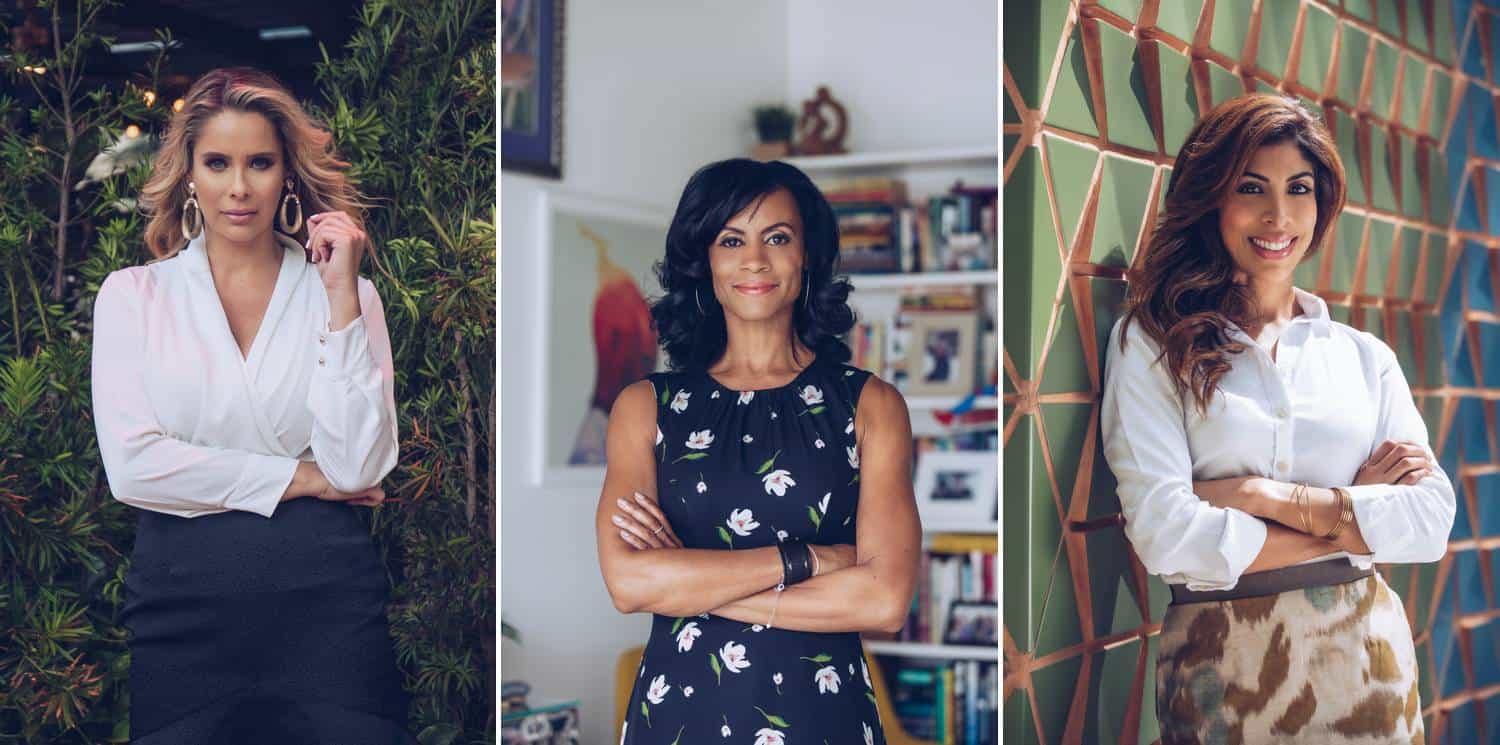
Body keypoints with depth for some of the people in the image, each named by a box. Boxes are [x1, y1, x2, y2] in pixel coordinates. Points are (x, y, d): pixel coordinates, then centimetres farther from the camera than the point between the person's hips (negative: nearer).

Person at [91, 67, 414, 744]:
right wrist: (296, 478, -5)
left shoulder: (343, 293, 6)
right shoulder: (133, 295, 6)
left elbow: (358, 467, -7)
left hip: (324, 591, 0)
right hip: (182, 592, 0)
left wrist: (341, 297, -8)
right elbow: (130, 464, -6)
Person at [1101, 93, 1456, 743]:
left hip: (1362, 661, 3)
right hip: (1221, 668, -3)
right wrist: (1354, 519, -7)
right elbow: (1163, 535, -14)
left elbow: (1432, 520, -4)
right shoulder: (1149, 343, -3)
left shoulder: (1366, 357, 7)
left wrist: (1265, 496, -14)